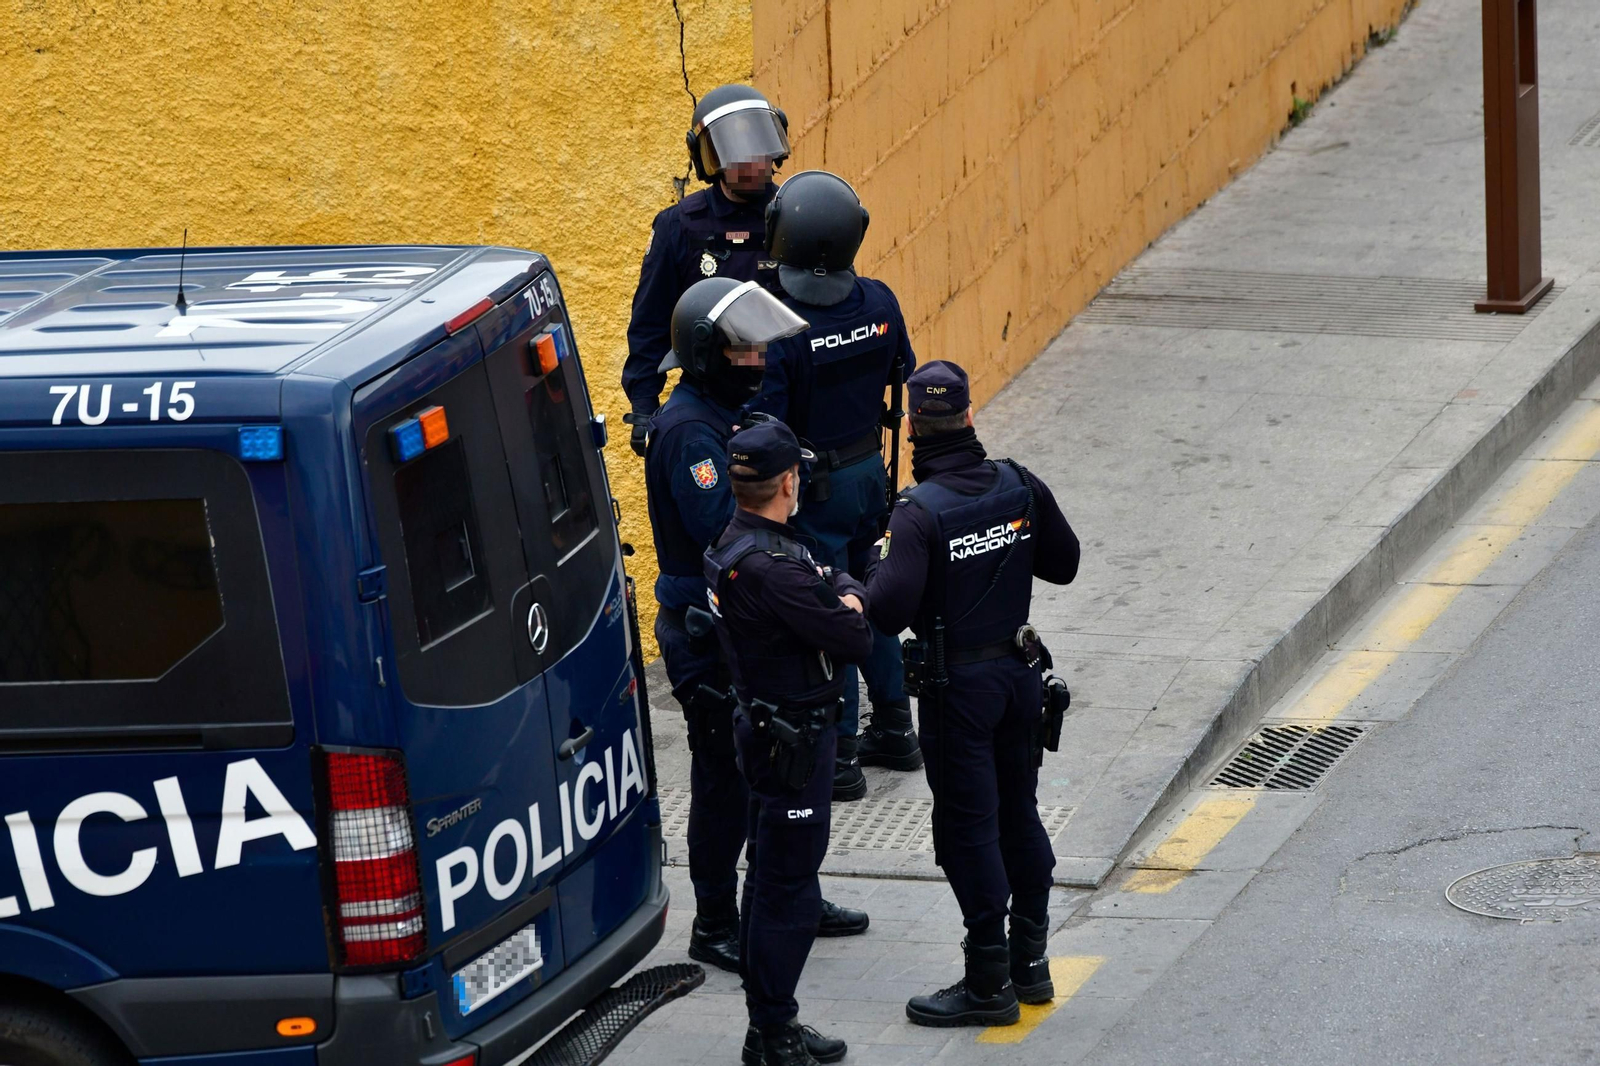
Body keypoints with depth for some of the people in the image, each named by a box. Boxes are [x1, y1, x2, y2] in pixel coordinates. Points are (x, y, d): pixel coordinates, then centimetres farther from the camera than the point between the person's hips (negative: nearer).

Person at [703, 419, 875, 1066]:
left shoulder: (736, 545, 7)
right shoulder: (769, 565, -26)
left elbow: (837, 578, 16)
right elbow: (857, 642, -21)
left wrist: (845, 595, -4)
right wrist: (851, 617, -1)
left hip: (768, 732, 11)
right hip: (793, 739, -11)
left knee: (771, 881, 17)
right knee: (790, 891, -4)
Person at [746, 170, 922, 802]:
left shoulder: (778, 329, -25)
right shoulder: (878, 304, -8)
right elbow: (904, 376, 8)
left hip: (816, 487, -6)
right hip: (871, 468, 6)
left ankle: (839, 757, 12)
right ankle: (894, 731, 32)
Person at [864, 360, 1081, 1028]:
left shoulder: (920, 510, -20)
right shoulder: (1019, 486, -3)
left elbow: (891, 610, -26)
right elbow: (1063, 563, 9)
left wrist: (876, 568, -7)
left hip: (958, 689, -6)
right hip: (1019, 672, 6)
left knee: (968, 828, 2)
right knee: (1019, 813, 17)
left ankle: (990, 984, 7)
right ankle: (1030, 961, 27)